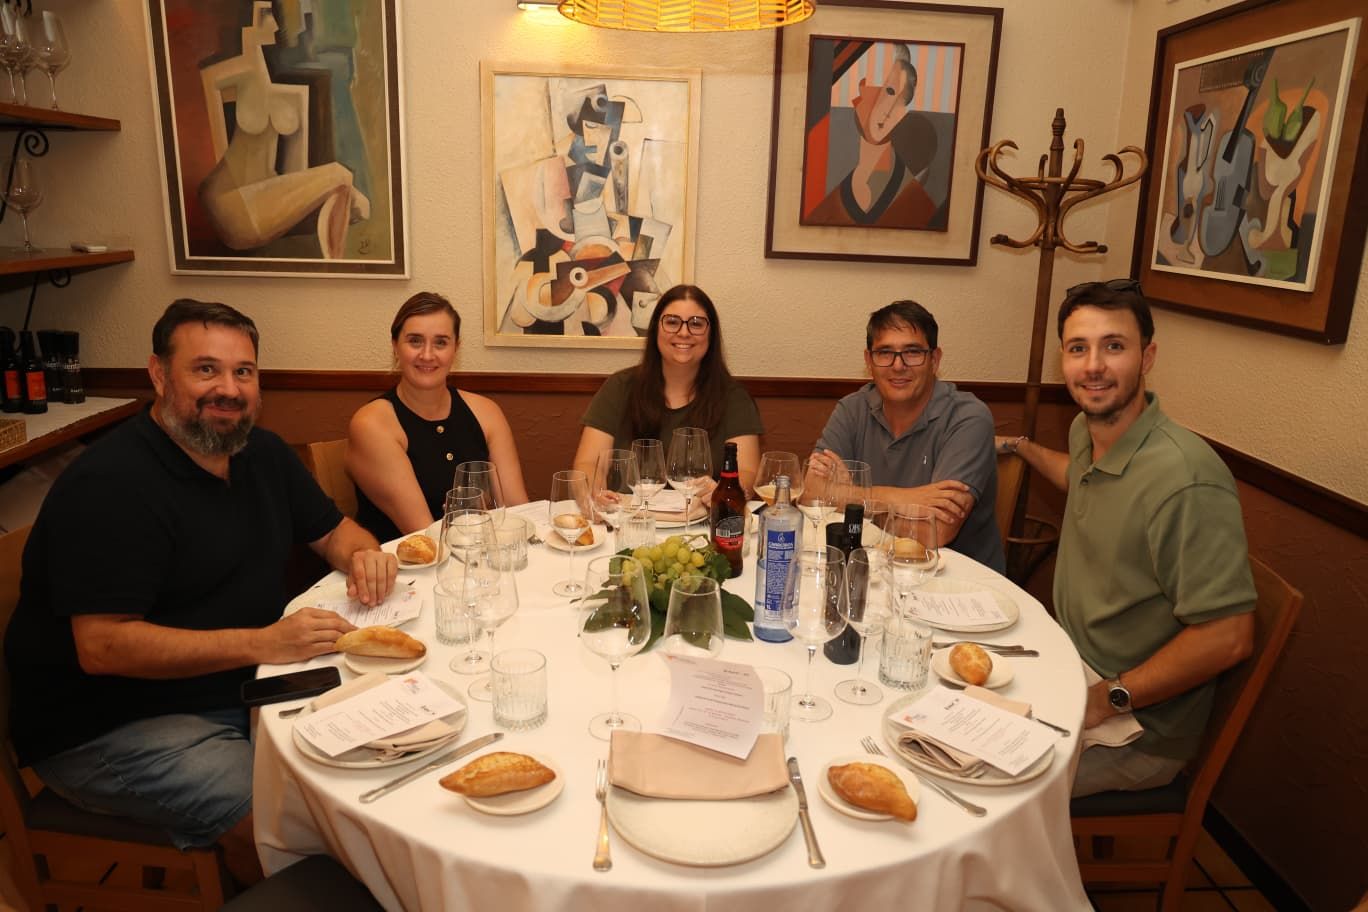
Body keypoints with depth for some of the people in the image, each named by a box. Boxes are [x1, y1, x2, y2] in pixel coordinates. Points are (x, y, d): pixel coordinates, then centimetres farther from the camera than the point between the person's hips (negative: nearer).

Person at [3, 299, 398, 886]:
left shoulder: (262, 453, 5)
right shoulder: (110, 485, -20)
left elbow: (332, 529, 15)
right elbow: (101, 647, -25)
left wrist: (362, 556, -10)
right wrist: (263, 643, -31)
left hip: (242, 684, 8)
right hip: (106, 727, -7)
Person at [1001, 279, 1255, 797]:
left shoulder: (1186, 481, -28)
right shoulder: (1084, 431, 0)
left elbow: (1228, 637, -26)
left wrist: (1107, 698, -20)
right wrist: (1020, 447, 36)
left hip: (1136, 731, -8)